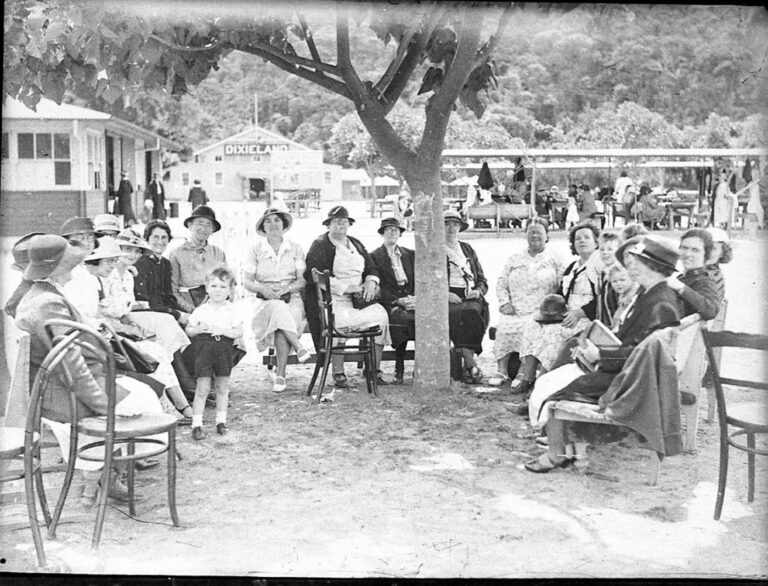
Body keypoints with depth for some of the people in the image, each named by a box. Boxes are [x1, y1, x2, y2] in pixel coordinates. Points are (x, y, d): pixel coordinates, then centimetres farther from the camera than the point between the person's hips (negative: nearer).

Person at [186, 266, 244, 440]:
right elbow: (188, 329, 8)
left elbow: (239, 332, -8)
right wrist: (198, 329, -12)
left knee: (222, 388, 12)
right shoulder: (201, 310, 2)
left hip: (224, 352, 1)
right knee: (202, 389, -3)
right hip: (205, 350, -1)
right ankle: (196, 424, 1)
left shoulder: (232, 310, -1)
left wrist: (222, 330, -20)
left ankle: (221, 421, 24)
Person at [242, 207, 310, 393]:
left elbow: (303, 280, 2)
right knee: (278, 309, -38)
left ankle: (280, 375, -34)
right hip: (266, 301, 0)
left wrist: (285, 289, -16)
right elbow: (246, 281, 2)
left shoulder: (295, 248, 9)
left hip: (292, 299, 0)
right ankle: (298, 347, -37)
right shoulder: (255, 249, 8)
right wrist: (263, 289, -18)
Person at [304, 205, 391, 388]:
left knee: (380, 314, -21)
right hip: (332, 298, -5)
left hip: (359, 297, 5)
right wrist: (347, 287, -14)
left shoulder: (356, 244, 23)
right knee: (339, 319, -36)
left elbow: (371, 269, 23)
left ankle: (375, 370, -12)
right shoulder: (320, 245, 2)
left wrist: (371, 283, -1)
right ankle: (338, 373, -25)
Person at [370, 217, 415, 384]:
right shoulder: (374, 256, 8)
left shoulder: (409, 254, 22)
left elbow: (417, 280, 14)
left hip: (410, 299, 3)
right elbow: (379, 287, -1)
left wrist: (414, 298, -7)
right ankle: (399, 369, -27)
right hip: (389, 302, -3)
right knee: (401, 316, -36)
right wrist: (398, 300, -14)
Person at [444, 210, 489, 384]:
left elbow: (482, 279, 23)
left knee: (471, 312, -32)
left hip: (470, 298, 2)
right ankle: (472, 365, -35)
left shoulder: (468, 249, 25)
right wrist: (445, 293, -13)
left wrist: (478, 291, 0)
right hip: (447, 299, -2)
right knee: (456, 315, -35)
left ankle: (466, 368, -30)